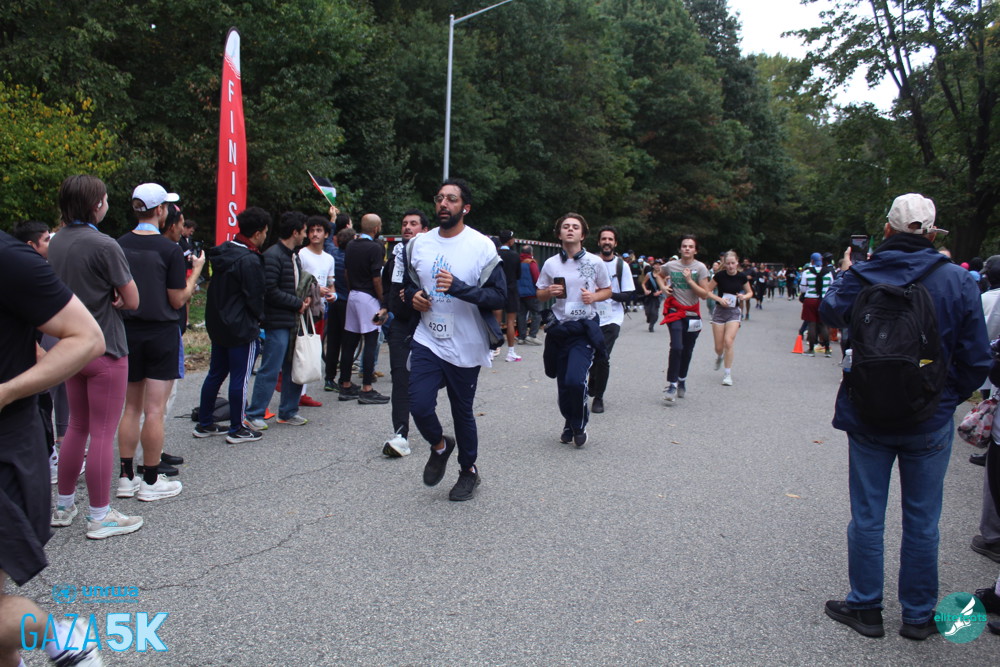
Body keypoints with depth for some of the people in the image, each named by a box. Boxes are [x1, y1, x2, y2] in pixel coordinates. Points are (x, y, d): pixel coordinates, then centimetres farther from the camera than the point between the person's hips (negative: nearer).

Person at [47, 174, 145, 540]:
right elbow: (132, 301, -15)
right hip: (105, 349, -8)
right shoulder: (104, 246, -17)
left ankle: (63, 507, 29)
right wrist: (114, 299, 2)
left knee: (77, 427, 19)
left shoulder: (56, 243, 7)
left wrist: (101, 299, 1)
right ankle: (100, 517, 9)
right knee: (103, 434, 0)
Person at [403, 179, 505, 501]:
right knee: (419, 406, -6)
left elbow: (499, 296, -14)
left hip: (465, 346, -3)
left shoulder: (482, 245, -9)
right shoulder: (419, 243, 6)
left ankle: (468, 471, 32)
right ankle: (439, 446, 29)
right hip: (428, 340, 4)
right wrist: (413, 296, -3)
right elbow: (408, 282, 21)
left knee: (462, 412, 8)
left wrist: (458, 287, -27)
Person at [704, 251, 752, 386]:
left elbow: (750, 292, 11)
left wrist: (744, 297, -11)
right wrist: (719, 299, -17)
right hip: (720, 311, 0)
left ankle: (727, 374, -3)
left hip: (734, 312, 0)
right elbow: (707, 291, -2)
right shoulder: (720, 275, -8)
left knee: (728, 342, -17)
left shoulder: (742, 277, -3)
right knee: (719, 347, 2)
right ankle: (719, 356, 41)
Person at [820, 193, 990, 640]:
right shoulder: (958, 282, -10)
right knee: (922, 519, 14)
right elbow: (976, 359, -5)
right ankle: (918, 615, 27)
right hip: (930, 421, 0)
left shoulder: (862, 278, -10)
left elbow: (829, 311, 12)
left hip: (867, 417, 0)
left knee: (867, 515, 12)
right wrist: (950, 397, 11)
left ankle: (865, 608, 24)